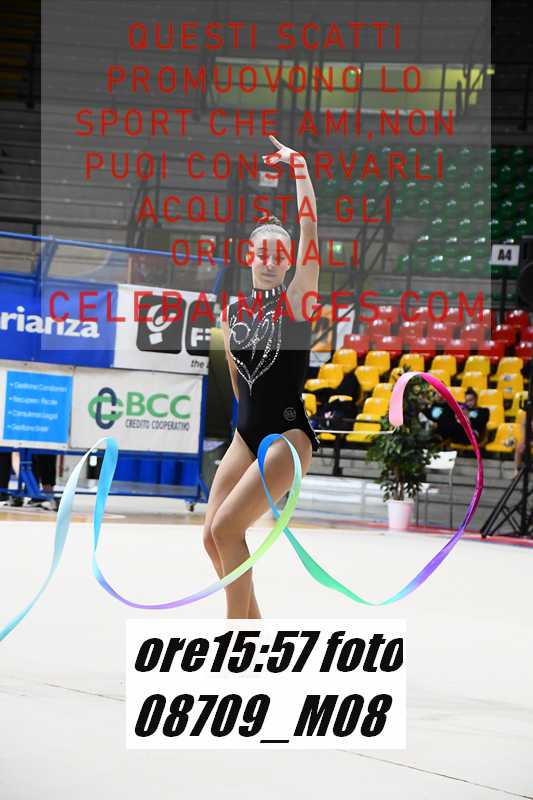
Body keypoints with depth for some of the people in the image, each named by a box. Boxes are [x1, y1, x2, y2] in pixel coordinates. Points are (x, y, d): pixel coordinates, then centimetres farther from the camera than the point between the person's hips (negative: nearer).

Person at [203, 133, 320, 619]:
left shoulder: (297, 299, -7)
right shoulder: (233, 310, 6)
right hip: (247, 434, 6)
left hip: (288, 435, -6)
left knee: (226, 528, -18)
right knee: (213, 538, 3)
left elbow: (309, 226, -17)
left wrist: (299, 165, -18)